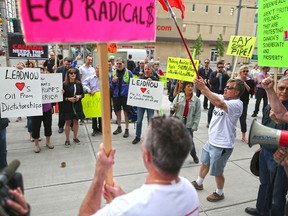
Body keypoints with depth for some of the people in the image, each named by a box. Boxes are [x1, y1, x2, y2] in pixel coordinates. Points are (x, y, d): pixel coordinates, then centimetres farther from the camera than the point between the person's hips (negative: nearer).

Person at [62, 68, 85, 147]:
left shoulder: (79, 83, 4)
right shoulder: (64, 84, -7)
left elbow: (82, 93, 10)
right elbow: (62, 96, -5)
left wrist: (79, 96, -9)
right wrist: (68, 99, -19)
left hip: (77, 105, 3)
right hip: (67, 106, -3)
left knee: (76, 121, 11)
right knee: (68, 122, 3)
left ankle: (75, 137, 27)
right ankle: (67, 140, 14)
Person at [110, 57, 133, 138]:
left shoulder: (128, 72, -4)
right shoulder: (113, 73, 5)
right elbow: (111, 86, 9)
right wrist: (113, 82, -11)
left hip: (126, 95, -4)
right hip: (116, 95, 4)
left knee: (126, 112, 3)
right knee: (117, 112, 14)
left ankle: (127, 129, 14)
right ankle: (119, 127, 31)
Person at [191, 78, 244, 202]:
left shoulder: (237, 104, -23)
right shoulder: (223, 98, 1)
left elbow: (219, 104, -42)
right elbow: (209, 94, -7)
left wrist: (204, 88, -40)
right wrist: (201, 86, -29)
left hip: (222, 145, -8)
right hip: (211, 140, 8)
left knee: (217, 172, 11)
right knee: (205, 163, 26)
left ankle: (219, 193, 37)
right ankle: (198, 183, 50)